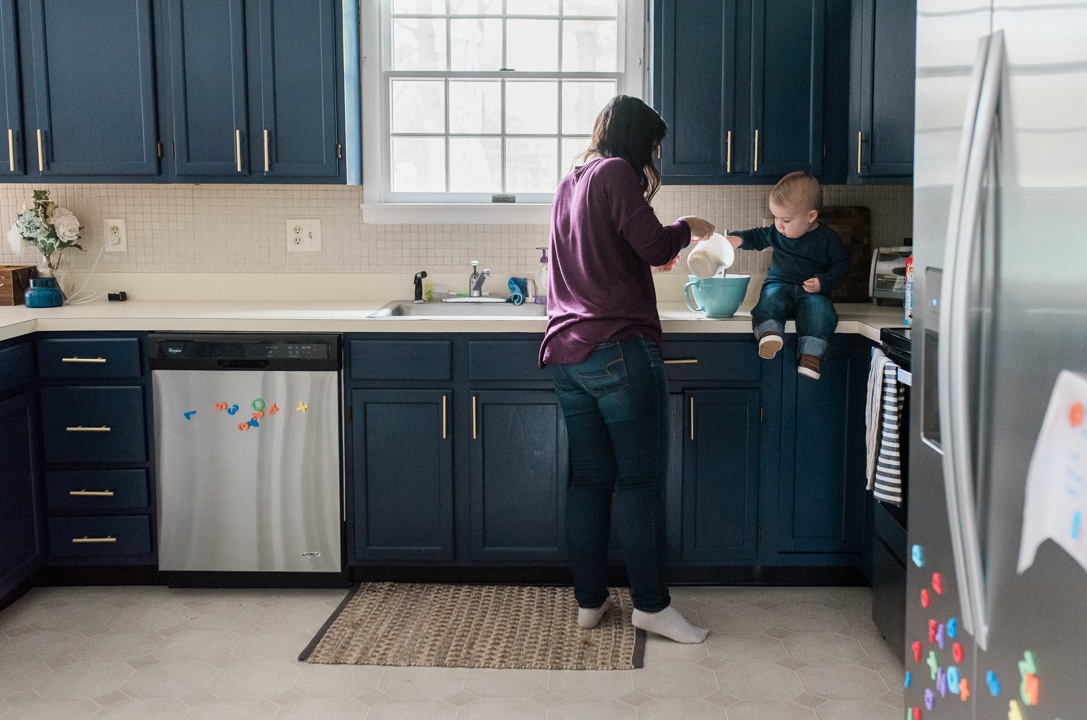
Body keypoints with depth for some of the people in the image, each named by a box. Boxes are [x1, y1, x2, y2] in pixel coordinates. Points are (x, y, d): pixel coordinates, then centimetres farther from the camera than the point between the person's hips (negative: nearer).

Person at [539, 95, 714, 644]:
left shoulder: (570, 183, 20)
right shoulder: (616, 173, -5)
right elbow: (655, 246, -12)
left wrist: (660, 249, 37)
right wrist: (688, 227, 8)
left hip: (565, 352, 8)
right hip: (619, 347, -8)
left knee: (589, 479, 10)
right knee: (641, 478, -2)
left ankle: (588, 600, 15)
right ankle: (650, 603, 2)